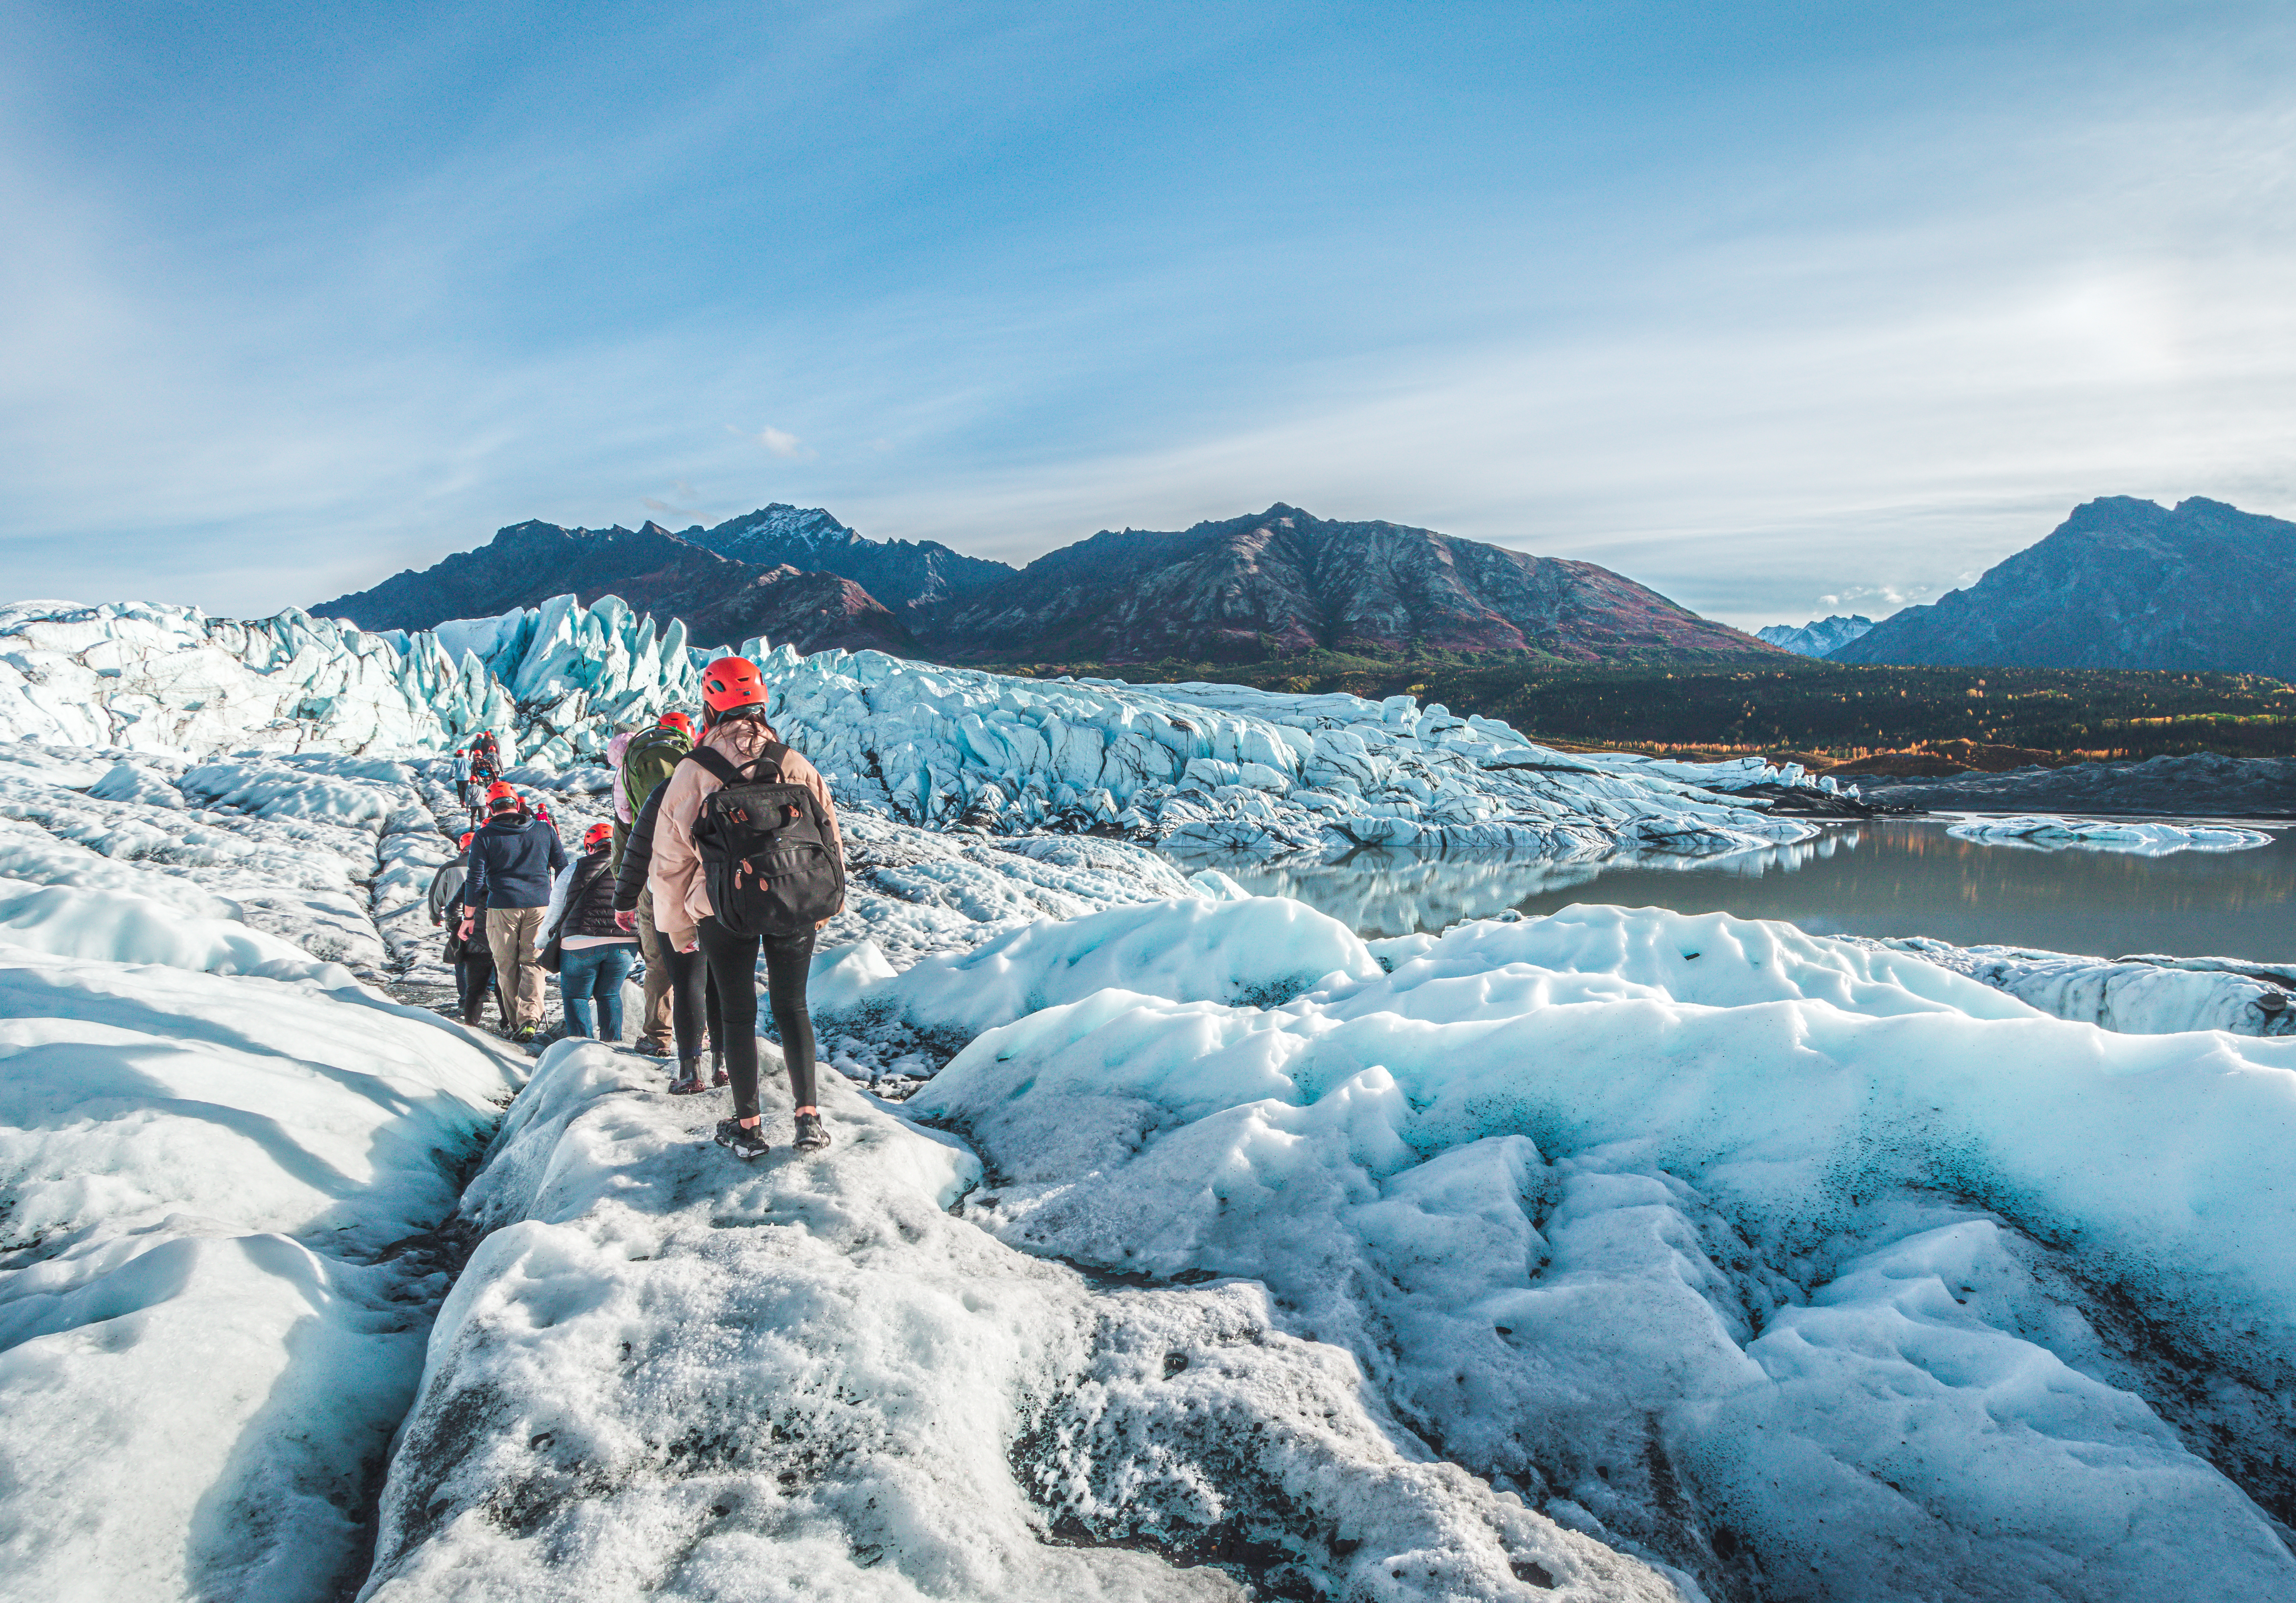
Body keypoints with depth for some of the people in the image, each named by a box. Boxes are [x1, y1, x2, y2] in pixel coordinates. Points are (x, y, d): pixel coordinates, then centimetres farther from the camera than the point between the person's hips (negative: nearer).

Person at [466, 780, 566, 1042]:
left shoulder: (485, 837, -3)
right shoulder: (544, 830, 5)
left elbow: (476, 877, -3)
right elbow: (562, 866, 11)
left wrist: (475, 904, 12)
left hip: (503, 906, -2)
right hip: (540, 905, 2)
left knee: (507, 966, 10)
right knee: (533, 962, 6)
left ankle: (517, 1022, 9)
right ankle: (531, 1017, -13)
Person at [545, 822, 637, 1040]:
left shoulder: (575, 870, 2)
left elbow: (554, 913, 8)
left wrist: (540, 943, 24)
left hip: (581, 944, -3)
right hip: (626, 945, 3)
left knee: (576, 996, 11)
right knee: (609, 995, 18)